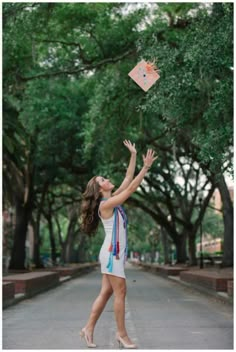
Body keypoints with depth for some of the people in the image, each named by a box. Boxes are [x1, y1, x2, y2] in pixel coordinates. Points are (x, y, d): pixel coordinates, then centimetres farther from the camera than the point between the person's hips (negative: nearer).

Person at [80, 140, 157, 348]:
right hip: (111, 253, -9)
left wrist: (133, 155, 9)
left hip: (116, 252, 9)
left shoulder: (113, 200, 11)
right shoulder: (105, 204, -14)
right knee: (120, 292, -4)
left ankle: (89, 328, 14)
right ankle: (122, 334, 4)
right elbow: (131, 189, -19)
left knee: (106, 293, 9)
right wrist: (146, 167, -18)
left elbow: (128, 180, 11)